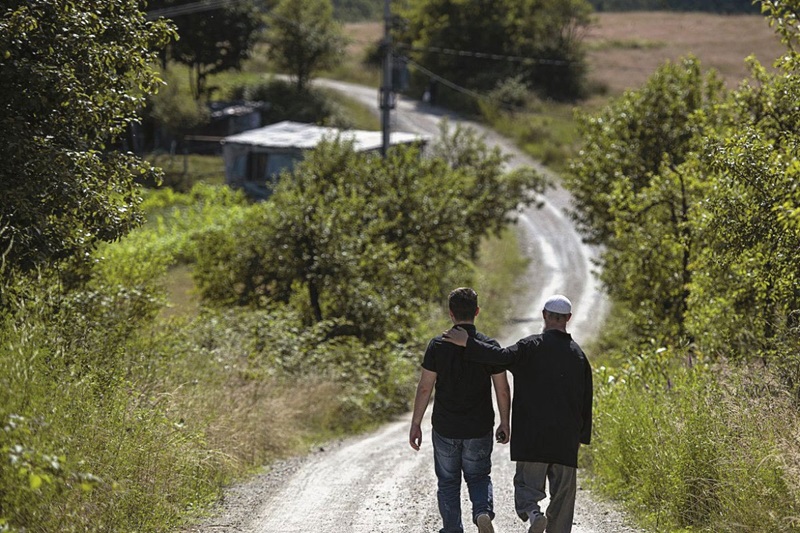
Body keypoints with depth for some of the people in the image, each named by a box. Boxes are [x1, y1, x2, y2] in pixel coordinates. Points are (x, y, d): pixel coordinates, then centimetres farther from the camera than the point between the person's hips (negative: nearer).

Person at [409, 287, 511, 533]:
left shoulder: (438, 346, -8)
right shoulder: (489, 346, -6)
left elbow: (424, 388, -8)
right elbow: (503, 390, -3)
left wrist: (416, 424, 0)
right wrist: (505, 423, 10)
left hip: (445, 429, -1)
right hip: (480, 429, 1)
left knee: (448, 482, 14)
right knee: (479, 477, 16)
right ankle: (483, 511, -11)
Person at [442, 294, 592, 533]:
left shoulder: (532, 346, -5)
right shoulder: (578, 354, 10)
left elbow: (504, 356, -22)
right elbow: (586, 400, 12)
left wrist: (467, 343, -18)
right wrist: (582, 436, 20)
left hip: (532, 434, -3)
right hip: (566, 437, 3)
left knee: (528, 481, 2)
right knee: (562, 490, 8)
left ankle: (532, 511, -26)